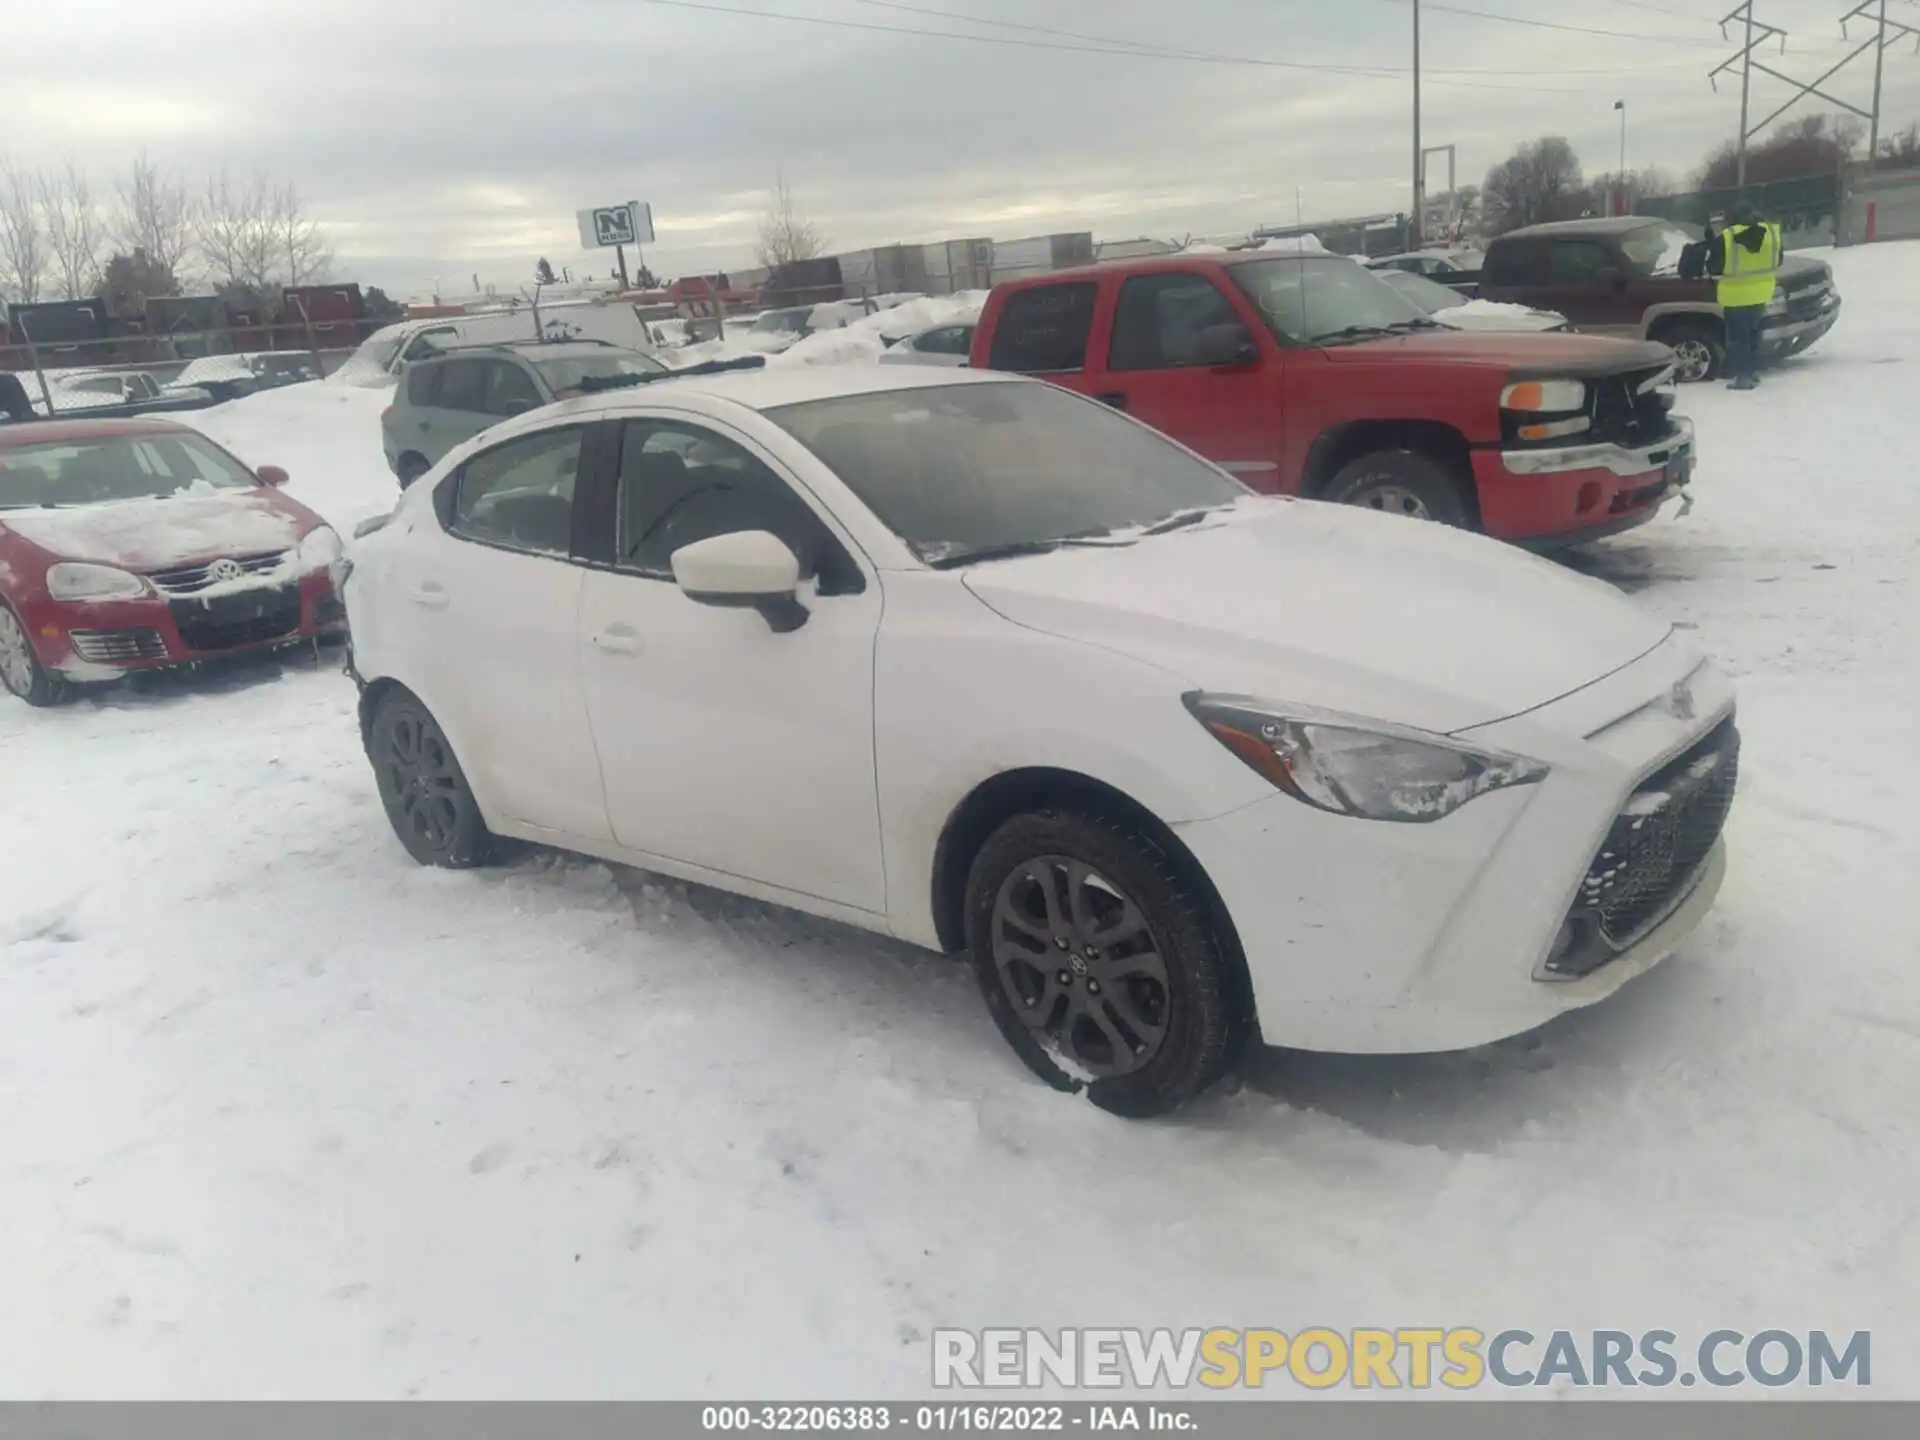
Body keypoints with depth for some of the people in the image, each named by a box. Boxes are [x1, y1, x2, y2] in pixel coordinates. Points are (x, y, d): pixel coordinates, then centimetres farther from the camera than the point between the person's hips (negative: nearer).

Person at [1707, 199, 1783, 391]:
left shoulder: (1727, 238, -17)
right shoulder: (1771, 233, -2)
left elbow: (1713, 267, -8)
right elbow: (1777, 262, 10)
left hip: (1736, 296, -5)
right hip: (1760, 294, 5)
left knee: (1738, 337, 2)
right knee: (1753, 334, 20)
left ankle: (1743, 376, -2)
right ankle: (1753, 371, 26)